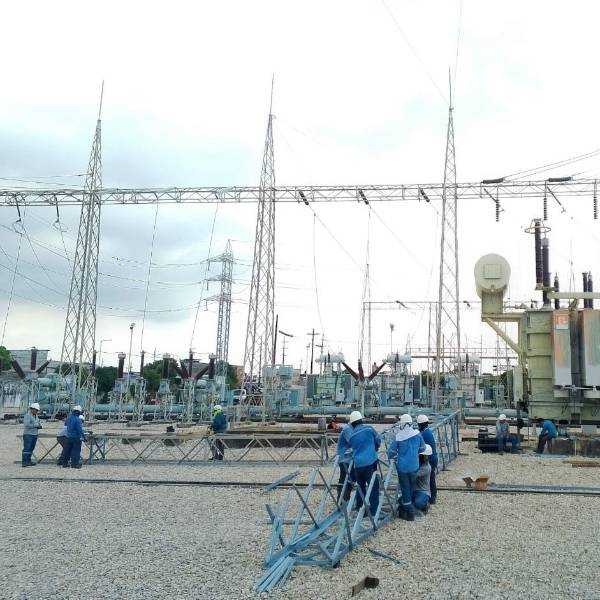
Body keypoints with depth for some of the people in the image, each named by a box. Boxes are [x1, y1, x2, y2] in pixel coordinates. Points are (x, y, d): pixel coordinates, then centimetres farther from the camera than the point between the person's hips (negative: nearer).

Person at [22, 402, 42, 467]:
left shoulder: (36, 416, 17)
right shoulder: (27, 415, -8)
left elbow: (39, 424, 20)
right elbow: (27, 425, -20)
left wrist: (39, 425, -3)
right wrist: (36, 425, -13)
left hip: (34, 435, 8)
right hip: (28, 434, -8)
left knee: (31, 449, 7)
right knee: (27, 448, -12)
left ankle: (28, 461, 10)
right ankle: (24, 462, -14)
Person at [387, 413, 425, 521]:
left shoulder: (399, 436, -13)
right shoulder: (417, 434, -6)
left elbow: (391, 450, -6)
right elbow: (422, 448, 8)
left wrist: (391, 456, 16)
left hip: (402, 467, -3)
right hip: (414, 466, 3)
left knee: (405, 489, 7)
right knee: (410, 489, 17)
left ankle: (410, 513, 7)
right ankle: (403, 509, 30)